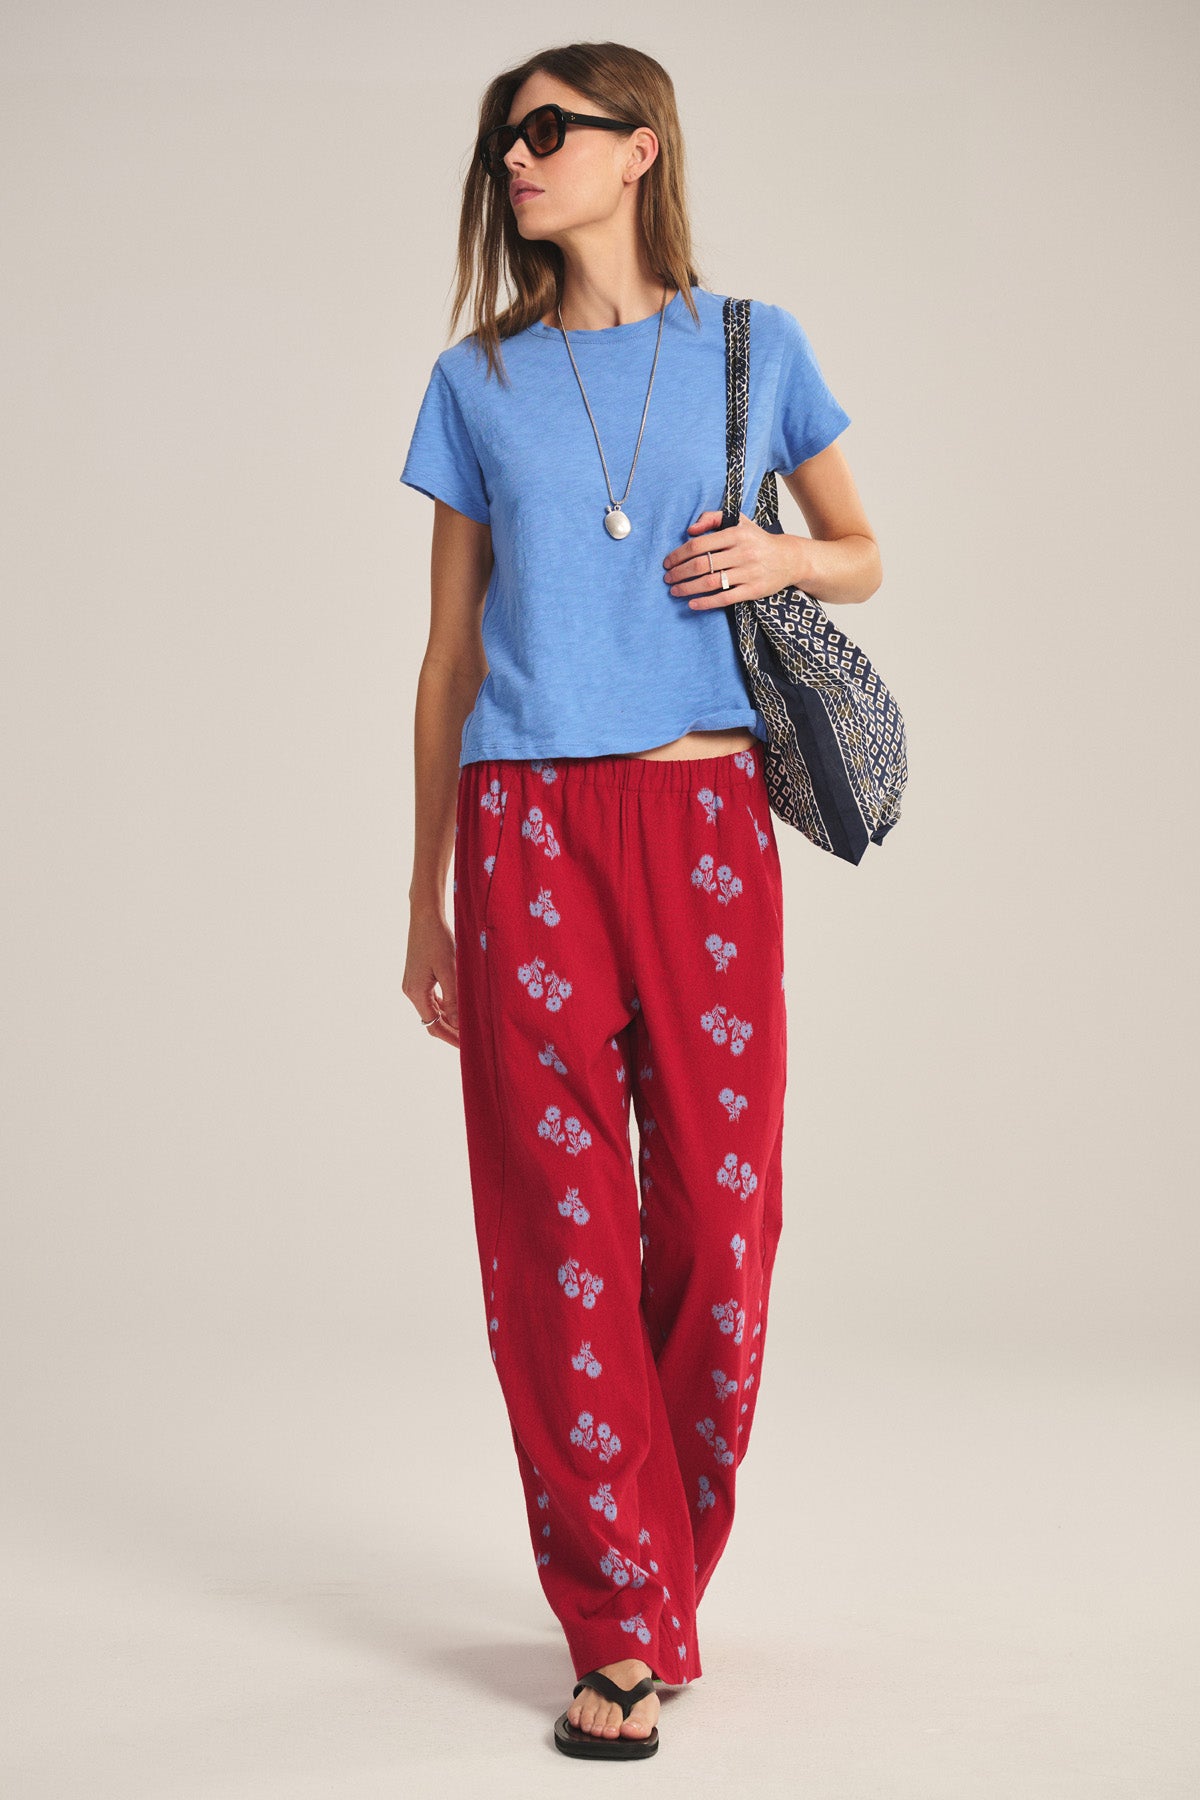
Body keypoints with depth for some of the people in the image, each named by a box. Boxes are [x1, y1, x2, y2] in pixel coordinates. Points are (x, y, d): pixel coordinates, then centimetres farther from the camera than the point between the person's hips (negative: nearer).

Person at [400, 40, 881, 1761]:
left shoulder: (750, 346, 9)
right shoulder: (479, 379, 11)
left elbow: (863, 556, 19)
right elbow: (450, 650, 12)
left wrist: (787, 556, -6)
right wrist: (426, 899, 11)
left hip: (704, 819, 0)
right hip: (529, 829, 1)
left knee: (717, 1218, 1)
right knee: (561, 1237, -2)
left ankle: (656, 1596, 20)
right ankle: (624, 1630, 8)